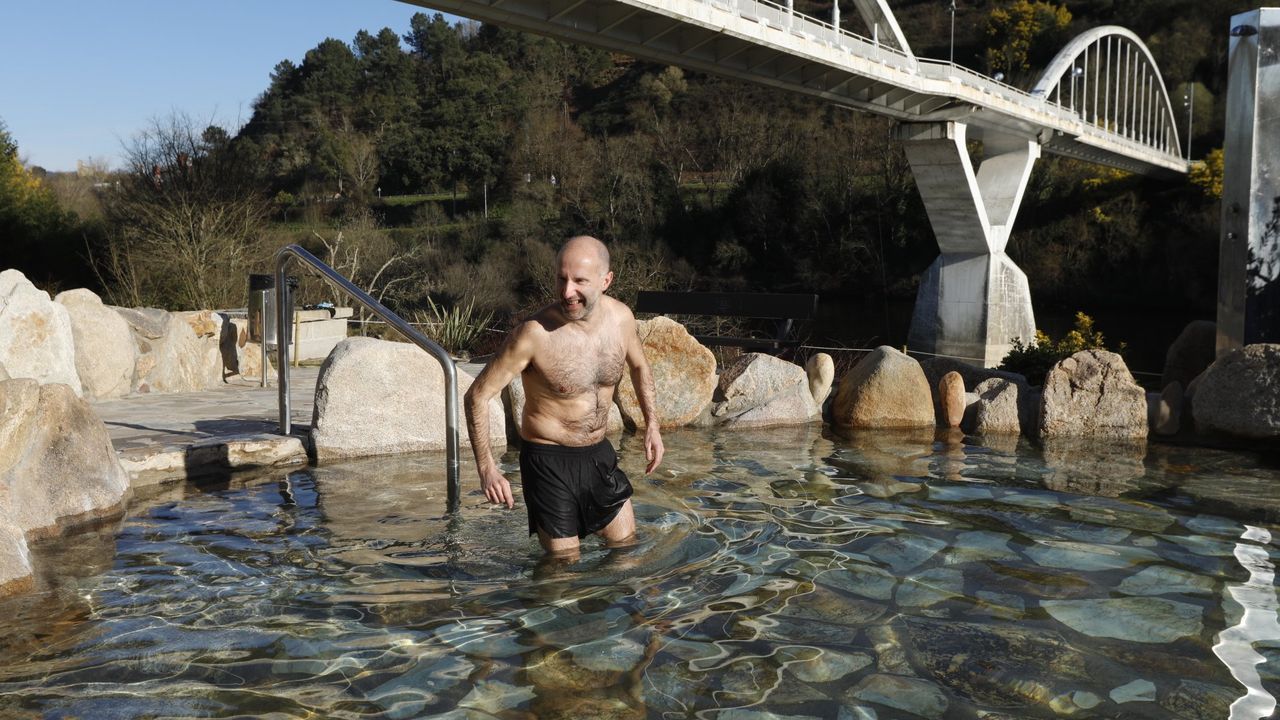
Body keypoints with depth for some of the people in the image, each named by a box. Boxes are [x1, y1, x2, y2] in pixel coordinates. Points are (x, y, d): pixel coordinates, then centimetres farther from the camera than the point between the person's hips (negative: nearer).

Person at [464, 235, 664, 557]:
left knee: (628, 547, 17)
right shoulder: (535, 334, -24)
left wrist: (651, 424, 10)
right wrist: (486, 467, -22)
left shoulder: (621, 317, -7)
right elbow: (478, 396, -16)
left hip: (599, 454, 5)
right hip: (549, 461, -5)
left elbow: (639, 366, 16)